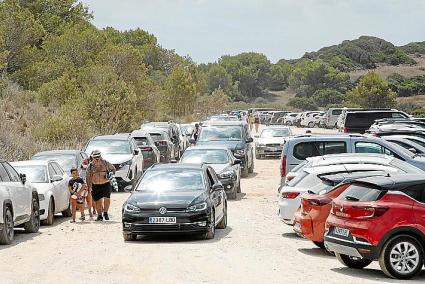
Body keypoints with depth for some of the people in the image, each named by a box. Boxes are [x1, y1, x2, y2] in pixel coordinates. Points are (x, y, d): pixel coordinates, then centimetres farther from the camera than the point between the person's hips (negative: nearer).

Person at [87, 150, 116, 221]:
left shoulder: (106, 163, 0)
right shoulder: (91, 166, 3)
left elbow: (113, 168, 16)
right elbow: (88, 177, 8)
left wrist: (111, 173, -5)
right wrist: (89, 187, 3)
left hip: (106, 184, -2)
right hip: (95, 186, 2)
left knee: (107, 198, -18)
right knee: (97, 201, 6)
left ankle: (105, 213, 3)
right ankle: (99, 216, 22)